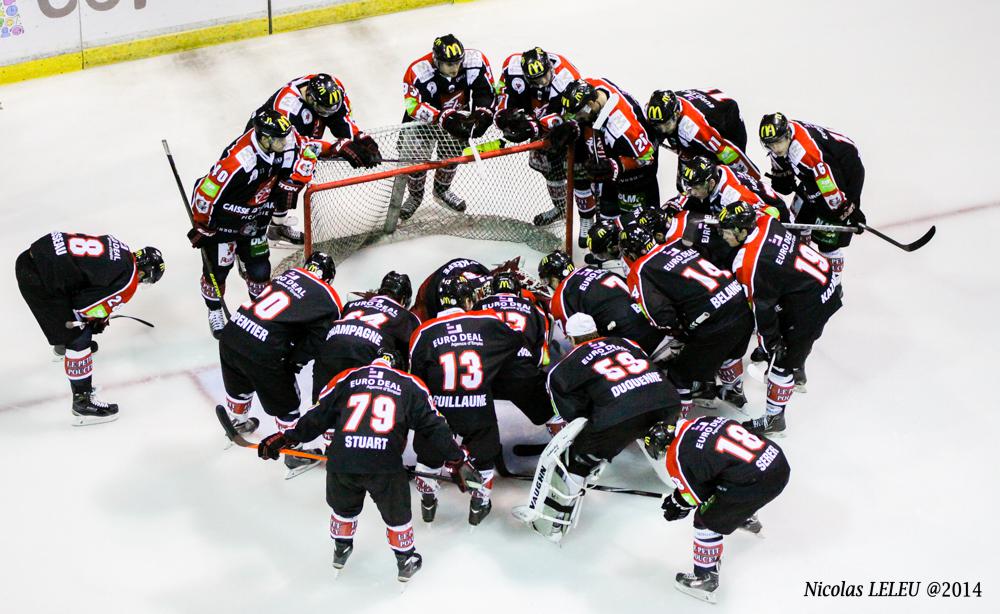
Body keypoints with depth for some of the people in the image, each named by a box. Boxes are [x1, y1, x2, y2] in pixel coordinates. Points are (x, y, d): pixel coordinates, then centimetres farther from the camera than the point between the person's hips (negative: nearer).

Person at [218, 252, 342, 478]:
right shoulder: (329, 300, -2)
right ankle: (294, 455, 30)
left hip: (232, 331, 7)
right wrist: (293, 362, 12)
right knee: (286, 404, 16)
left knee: (239, 386, 34)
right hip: (262, 351, -6)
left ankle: (237, 423, 61)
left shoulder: (290, 273, 14)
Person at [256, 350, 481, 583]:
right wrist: (457, 460, 17)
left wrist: (285, 438, 24)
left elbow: (318, 417, 13)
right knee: (397, 515, 23)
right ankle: (405, 561, 39)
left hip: (340, 462, 2)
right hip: (386, 466, -2)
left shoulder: (346, 378, 14)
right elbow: (433, 426, 12)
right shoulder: (411, 385, 13)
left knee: (343, 508, 31)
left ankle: (341, 551, 51)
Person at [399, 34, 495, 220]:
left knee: (452, 155, 8)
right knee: (416, 156, -1)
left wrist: (482, 114, -32)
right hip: (423, 118, -3)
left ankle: (441, 191, 38)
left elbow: (485, 91, -16)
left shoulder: (476, 61, -27)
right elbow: (414, 105, -36)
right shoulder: (418, 72, -36)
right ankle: (415, 195, 29)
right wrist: (444, 118, -46)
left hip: (457, 114, 3)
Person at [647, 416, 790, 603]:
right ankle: (748, 519, 65)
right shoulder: (703, 420, 14)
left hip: (758, 482, -8)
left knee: (707, 520, 10)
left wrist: (678, 504, 24)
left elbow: (696, 495, 3)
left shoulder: (677, 457, -8)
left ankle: (705, 578, 20)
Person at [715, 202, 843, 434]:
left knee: (783, 358, 1)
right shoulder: (767, 223, -6)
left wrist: (767, 345, -8)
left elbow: (763, 308, -19)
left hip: (812, 305, -10)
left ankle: (773, 418, 12)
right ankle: (797, 372, 59)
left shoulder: (750, 264, -26)